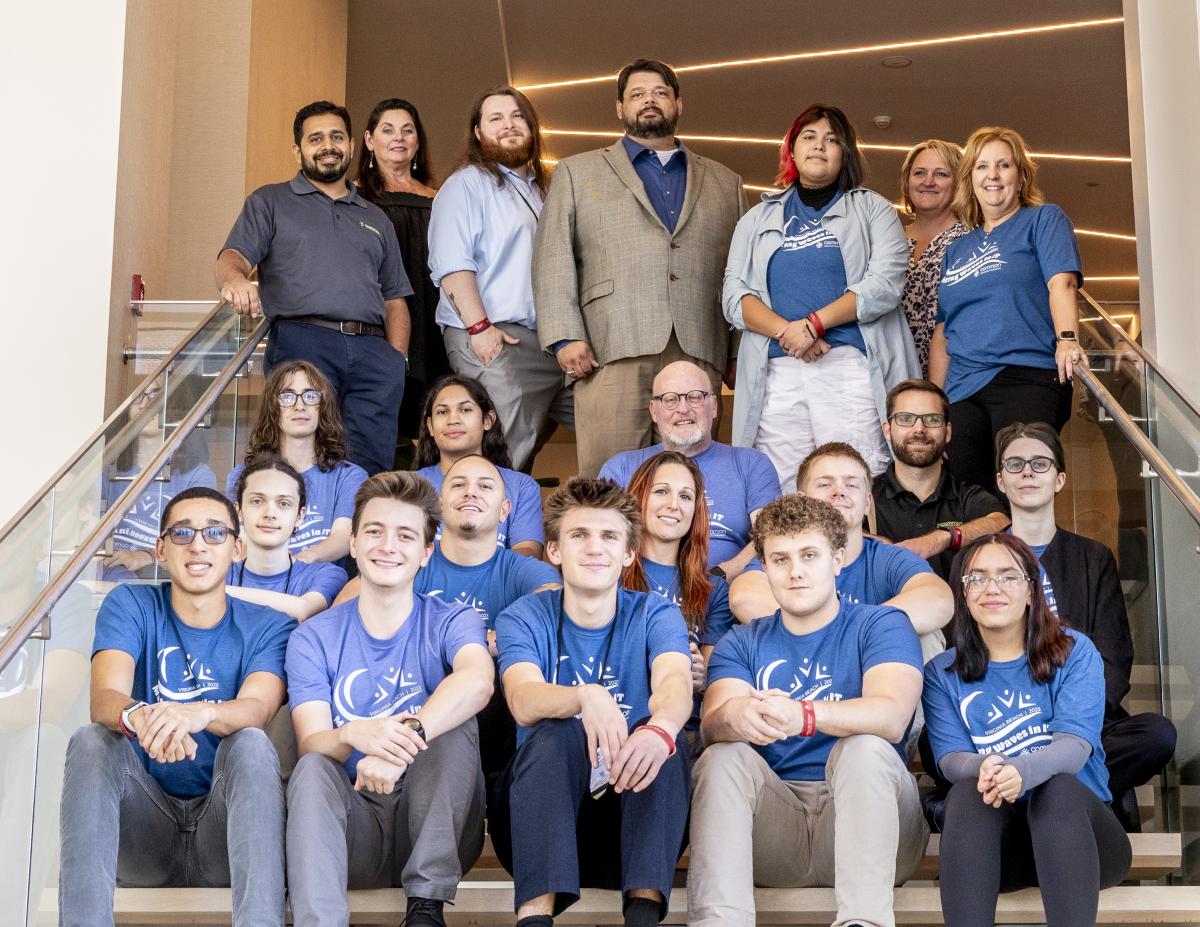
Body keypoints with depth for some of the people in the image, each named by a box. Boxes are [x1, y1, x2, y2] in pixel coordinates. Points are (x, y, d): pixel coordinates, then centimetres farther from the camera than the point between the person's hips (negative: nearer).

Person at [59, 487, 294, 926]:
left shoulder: (268, 626, 3)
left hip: (223, 825, -1)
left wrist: (201, 713, -44)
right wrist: (139, 716, -41)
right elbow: (104, 698, -14)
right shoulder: (130, 606, 4)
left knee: (251, 743, -29)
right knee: (91, 740, -23)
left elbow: (257, 708, -18)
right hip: (145, 820, 1)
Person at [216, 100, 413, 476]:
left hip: (373, 352, 3)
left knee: (371, 470, -10)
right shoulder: (270, 202, 19)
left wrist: (396, 359, 7)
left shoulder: (375, 218, 30)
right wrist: (234, 278, -23)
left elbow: (395, 299, 25)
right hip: (303, 341, -3)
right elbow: (234, 256, 3)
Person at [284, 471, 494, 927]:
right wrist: (353, 735, -34)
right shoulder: (314, 638, 5)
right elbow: (311, 743, -9)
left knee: (453, 724, -25)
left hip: (436, 825, 0)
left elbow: (478, 680, -24)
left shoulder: (451, 623, 1)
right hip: (356, 828, 1)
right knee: (312, 768, -28)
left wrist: (405, 739, -43)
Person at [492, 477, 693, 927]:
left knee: (668, 736, -27)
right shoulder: (524, 619, 2)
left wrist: (659, 730, -45)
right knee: (554, 733, -30)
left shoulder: (655, 615, 3)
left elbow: (675, 683, -20)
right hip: (540, 812, 0)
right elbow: (524, 700, -20)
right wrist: (585, 696, -44)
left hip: (635, 808, 1)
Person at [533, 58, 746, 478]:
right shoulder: (577, 172, 19)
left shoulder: (725, 183, 24)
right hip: (614, 350, -2)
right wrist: (564, 336, -5)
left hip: (699, 353, 2)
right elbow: (552, 259, 9)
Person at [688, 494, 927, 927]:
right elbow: (711, 725, -8)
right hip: (774, 822, 3)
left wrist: (801, 715, -39)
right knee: (723, 757, -23)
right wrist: (737, 715, -35)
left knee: (865, 747, -29)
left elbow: (892, 717, -19)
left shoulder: (882, 625, 2)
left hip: (869, 821, -2)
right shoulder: (741, 644, 12)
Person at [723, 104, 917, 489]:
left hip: (851, 367, -2)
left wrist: (814, 323, -11)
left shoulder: (872, 209, 16)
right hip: (777, 374, 2)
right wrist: (786, 331, -10)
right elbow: (735, 295, 9)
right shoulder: (758, 219, 22)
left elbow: (884, 284, -1)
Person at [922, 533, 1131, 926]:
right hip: (989, 841, 1)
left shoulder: (1075, 652, 4)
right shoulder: (942, 673, 9)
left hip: (1075, 826, 0)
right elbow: (951, 758, -4)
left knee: (1058, 787, -33)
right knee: (966, 792, -31)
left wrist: (1023, 771, -35)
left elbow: (1075, 745, -11)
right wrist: (984, 769, -31)